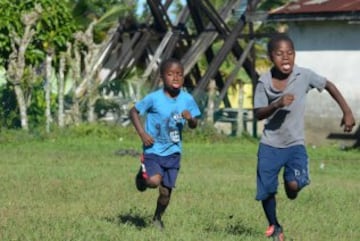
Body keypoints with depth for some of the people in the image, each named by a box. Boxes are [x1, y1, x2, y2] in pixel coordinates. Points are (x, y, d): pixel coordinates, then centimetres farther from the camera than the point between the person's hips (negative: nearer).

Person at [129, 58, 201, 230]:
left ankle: (157, 218, 33)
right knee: (154, 181, -25)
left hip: (173, 152, 3)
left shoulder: (187, 100, -4)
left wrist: (190, 119, -20)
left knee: (166, 191, 5)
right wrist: (142, 133, -12)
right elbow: (134, 112, -2)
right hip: (153, 150, -3)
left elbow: (194, 125, 4)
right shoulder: (154, 98, -13)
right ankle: (142, 175, 12)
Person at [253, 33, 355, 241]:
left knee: (294, 185, -23)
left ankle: (291, 185, 15)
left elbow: (329, 85, 3)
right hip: (270, 145, 1)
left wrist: (347, 112, -2)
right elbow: (258, 114, -10)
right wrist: (277, 105, -28)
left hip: (295, 145, -1)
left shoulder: (304, 76, -12)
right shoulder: (264, 82, -11)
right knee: (266, 192, 7)